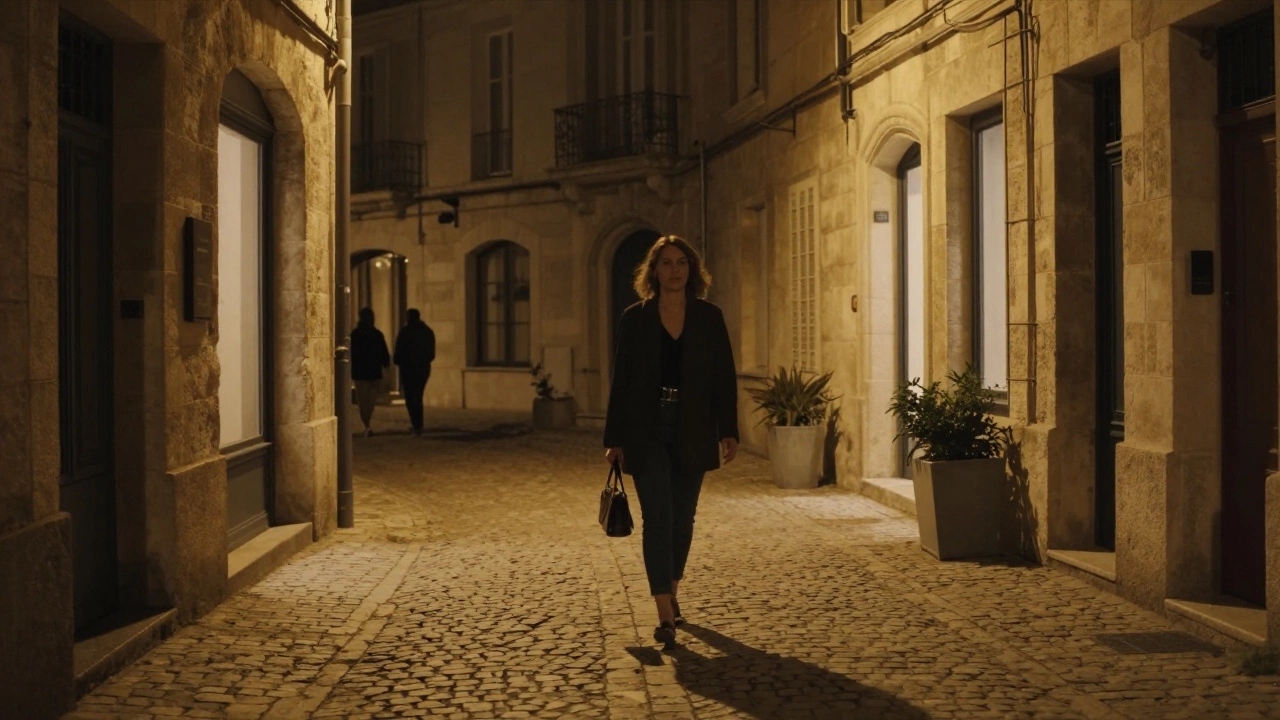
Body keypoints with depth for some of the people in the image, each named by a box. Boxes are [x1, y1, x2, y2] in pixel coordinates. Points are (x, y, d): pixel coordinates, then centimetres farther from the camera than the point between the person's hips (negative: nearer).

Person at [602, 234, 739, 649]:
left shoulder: (709, 318, 4)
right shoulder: (634, 319, 1)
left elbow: (724, 377, 3)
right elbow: (621, 381, 3)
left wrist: (728, 430, -6)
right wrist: (614, 440, 0)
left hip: (692, 431, 2)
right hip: (646, 430, -2)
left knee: (682, 518, 11)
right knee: (657, 517, -9)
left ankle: (672, 594, 31)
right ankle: (665, 616, -11)